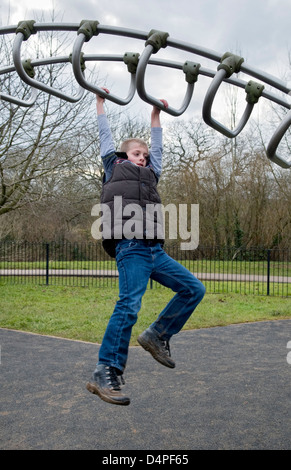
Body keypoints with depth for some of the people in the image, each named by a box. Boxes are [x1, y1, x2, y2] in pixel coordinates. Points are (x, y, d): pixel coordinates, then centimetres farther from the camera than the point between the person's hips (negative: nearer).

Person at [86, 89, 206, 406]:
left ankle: (157, 335, 12)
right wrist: (101, 102, 37)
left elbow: (157, 147, 41)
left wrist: (156, 115, 50)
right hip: (131, 247, -7)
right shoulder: (115, 167, 17)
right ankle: (104, 376, -13)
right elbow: (105, 135, 27)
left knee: (194, 289, 2)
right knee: (129, 306, -18)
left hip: (155, 250, 7)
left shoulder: (150, 175, 29)